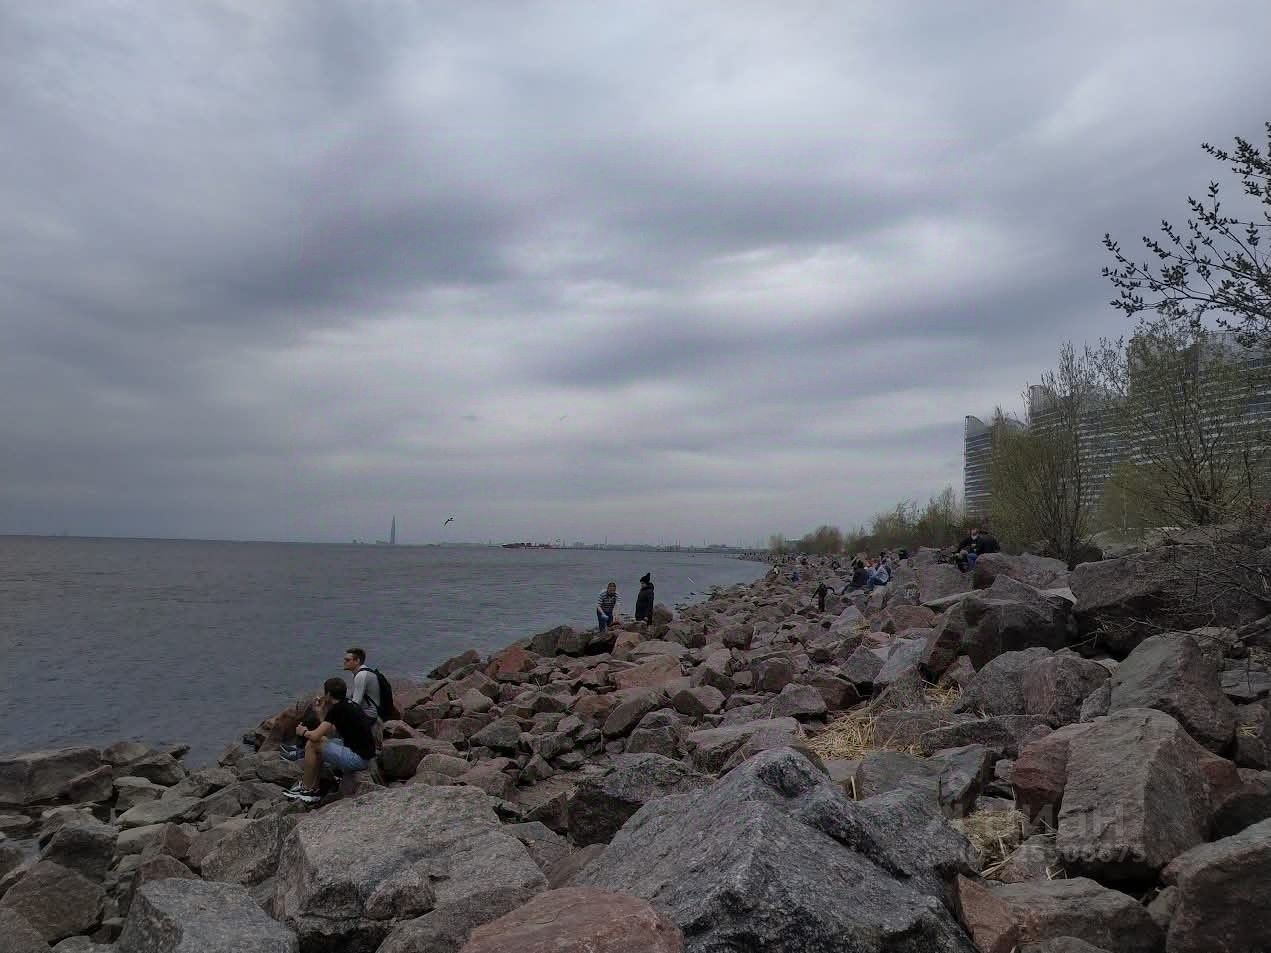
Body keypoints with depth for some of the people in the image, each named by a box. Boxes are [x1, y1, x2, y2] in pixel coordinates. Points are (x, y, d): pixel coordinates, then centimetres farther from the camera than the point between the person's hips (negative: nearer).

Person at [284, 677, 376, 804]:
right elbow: (332, 732, 24)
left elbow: (315, 736, -18)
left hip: (357, 758, -10)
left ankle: (307, 791, 9)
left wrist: (303, 732, 2)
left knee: (312, 745, -5)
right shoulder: (348, 705, 13)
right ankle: (314, 788, 23)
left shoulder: (338, 709, -14)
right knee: (320, 742, 20)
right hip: (363, 754, 10)